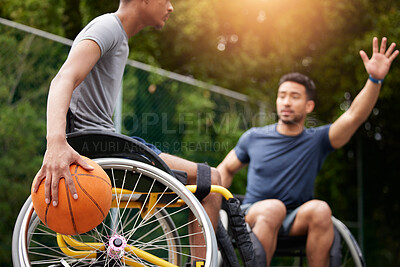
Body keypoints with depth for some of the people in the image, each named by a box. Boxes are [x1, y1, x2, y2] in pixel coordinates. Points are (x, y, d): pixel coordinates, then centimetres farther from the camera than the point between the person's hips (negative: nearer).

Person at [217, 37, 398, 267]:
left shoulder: (317, 140, 1)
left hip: (294, 223, 1)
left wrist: (375, 79, -30)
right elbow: (226, 169, 18)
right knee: (274, 207, -34)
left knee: (320, 209, -31)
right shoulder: (254, 137, 5)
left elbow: (355, 115, -15)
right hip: (253, 215, -1)